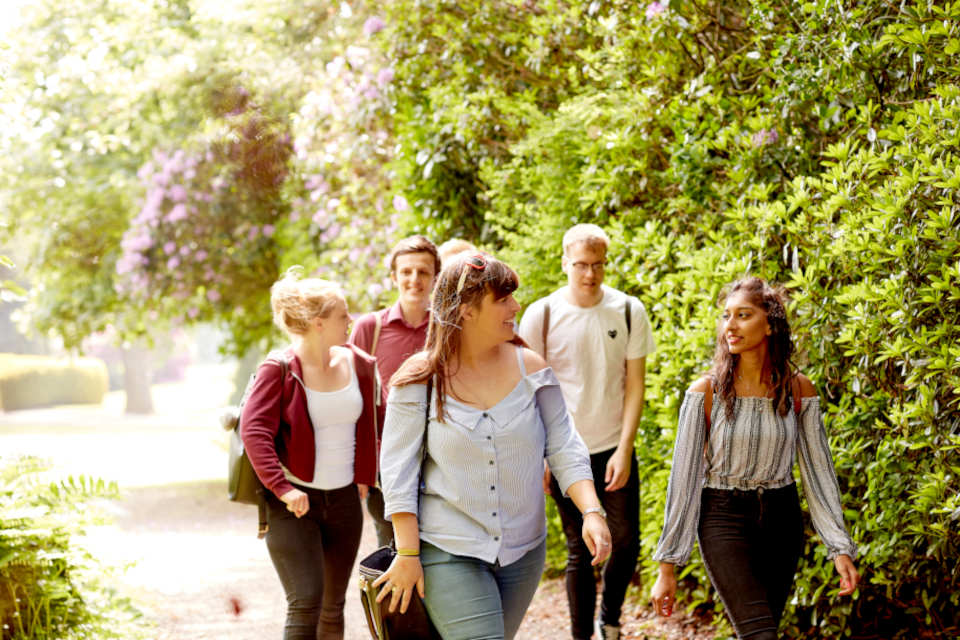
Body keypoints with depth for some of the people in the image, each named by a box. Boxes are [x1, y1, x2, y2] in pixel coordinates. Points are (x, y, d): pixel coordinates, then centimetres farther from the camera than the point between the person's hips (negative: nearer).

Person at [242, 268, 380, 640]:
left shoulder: (359, 365, 5)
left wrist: (364, 477, 11)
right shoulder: (278, 371, -11)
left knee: (333, 606, 12)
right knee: (305, 605, -13)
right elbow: (254, 431, -17)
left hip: (344, 499, 5)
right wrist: (282, 488, -25)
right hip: (293, 503, -5)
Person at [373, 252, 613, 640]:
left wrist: (591, 511, -12)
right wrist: (407, 553, -10)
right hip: (449, 552, -4)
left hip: (523, 550, 4)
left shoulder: (531, 368, 1)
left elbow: (564, 448, 2)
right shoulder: (419, 379, -8)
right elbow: (398, 469, -6)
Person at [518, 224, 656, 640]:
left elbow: (635, 383, -1)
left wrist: (624, 451, -8)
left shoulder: (629, 312, -2)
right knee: (580, 551, 3)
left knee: (626, 541, 5)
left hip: (615, 449, 2)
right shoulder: (541, 316, -5)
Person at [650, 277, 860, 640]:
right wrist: (667, 568, -9)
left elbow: (818, 470, 4)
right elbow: (684, 478, -8)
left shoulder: (798, 390, -2)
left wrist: (840, 549, -2)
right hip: (723, 518, -3)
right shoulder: (707, 392, -10)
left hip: (781, 518, 3)